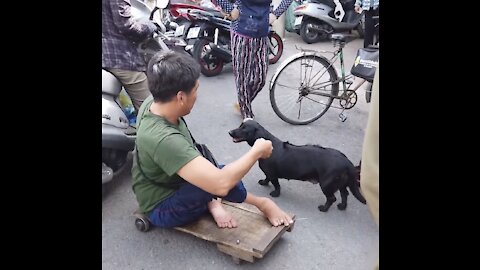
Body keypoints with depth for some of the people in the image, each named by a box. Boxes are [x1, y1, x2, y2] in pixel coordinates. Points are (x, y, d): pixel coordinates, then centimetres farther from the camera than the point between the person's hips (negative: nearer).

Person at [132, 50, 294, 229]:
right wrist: (257, 151, -27)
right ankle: (262, 203, -3)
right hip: (163, 209, -9)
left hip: (172, 184, 9)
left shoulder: (153, 103, -13)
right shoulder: (163, 139, -39)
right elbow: (221, 184, -41)